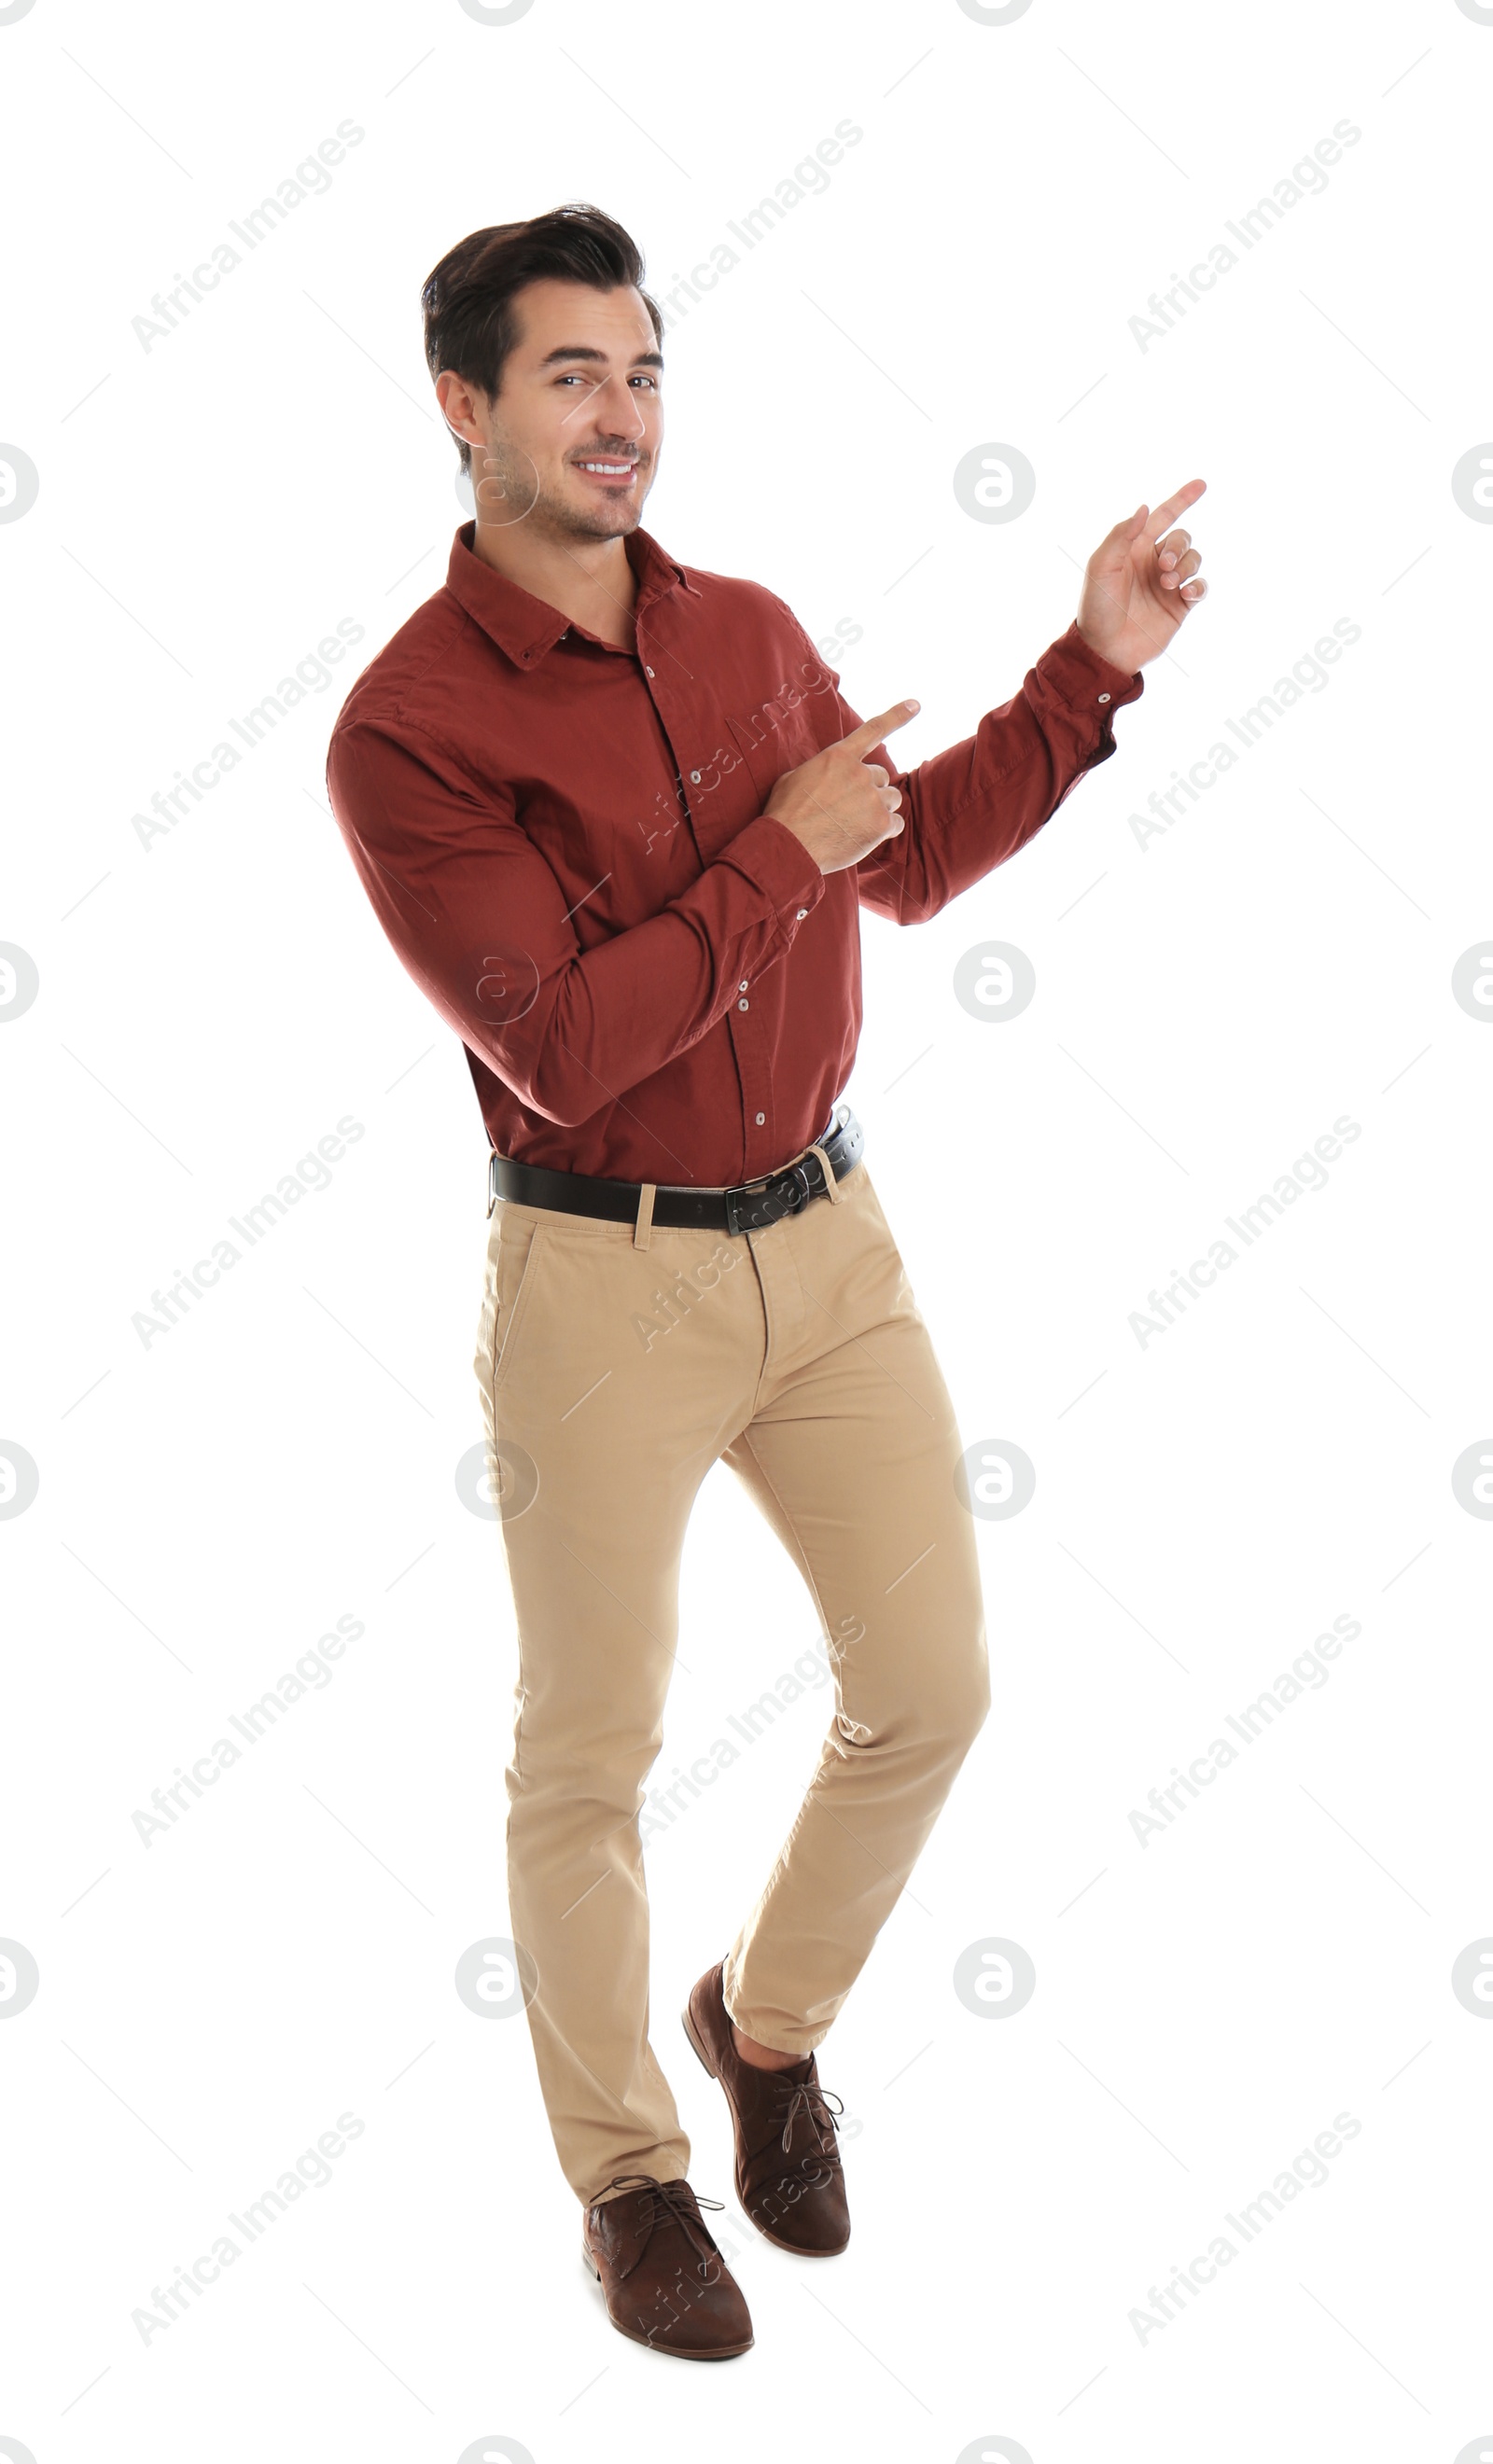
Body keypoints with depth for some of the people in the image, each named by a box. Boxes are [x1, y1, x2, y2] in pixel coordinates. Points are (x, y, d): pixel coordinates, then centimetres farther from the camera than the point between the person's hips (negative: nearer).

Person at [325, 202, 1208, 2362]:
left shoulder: (750, 632, 5)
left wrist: (1096, 666, 11)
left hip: (829, 1234, 6)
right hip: (603, 1281, -6)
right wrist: (778, 849, -18)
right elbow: (563, 1049, -22)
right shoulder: (410, 728, -15)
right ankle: (625, 2167, 29)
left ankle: (770, 2024, 36)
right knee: (591, 1757, 7)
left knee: (932, 1687, 10)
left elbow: (910, 864, 18)